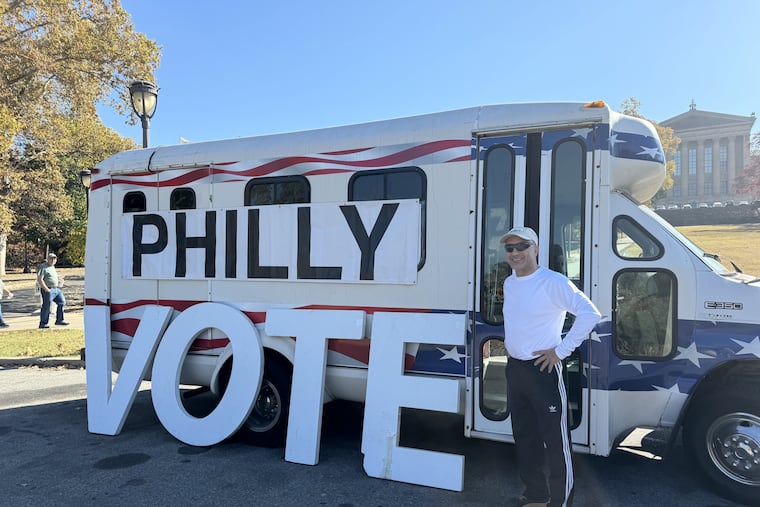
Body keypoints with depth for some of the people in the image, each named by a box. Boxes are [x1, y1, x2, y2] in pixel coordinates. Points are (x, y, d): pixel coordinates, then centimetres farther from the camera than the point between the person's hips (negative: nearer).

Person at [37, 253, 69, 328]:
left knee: (62, 302, 11)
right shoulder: (43, 267, -11)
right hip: (48, 290, -9)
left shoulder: (52, 267, 17)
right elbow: (39, 279, -19)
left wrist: (58, 279, 14)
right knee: (46, 306, -5)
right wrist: (46, 289, -21)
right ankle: (43, 324, 4)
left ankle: (59, 320, 20)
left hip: (56, 289, 9)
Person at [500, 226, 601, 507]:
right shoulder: (509, 283, 9)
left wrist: (561, 350, -21)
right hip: (514, 368, 8)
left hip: (543, 369, -8)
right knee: (523, 436, 18)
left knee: (555, 439, -2)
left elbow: (590, 314, -24)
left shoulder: (553, 282, -16)